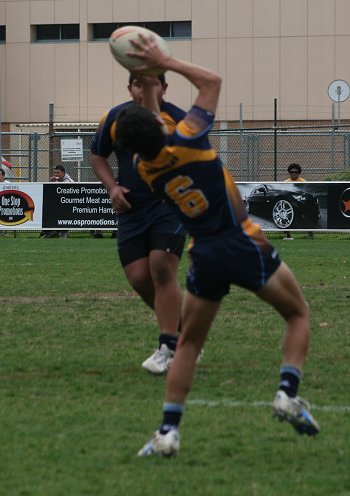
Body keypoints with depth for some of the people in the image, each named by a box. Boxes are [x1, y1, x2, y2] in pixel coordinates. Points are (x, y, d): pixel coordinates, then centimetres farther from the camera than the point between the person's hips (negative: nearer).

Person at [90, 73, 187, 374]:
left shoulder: (178, 120, -7)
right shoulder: (115, 118, 3)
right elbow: (98, 156, 17)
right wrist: (112, 187, 1)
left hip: (170, 206, -4)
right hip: (132, 211, 4)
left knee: (162, 269, -17)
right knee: (138, 278, -2)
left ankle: (170, 348, -11)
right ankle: (184, 331, 19)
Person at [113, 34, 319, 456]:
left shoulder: (143, 167, -1)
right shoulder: (188, 139, -12)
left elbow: (150, 135, 25)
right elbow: (212, 81, 3)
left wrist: (148, 85, 26)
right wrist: (164, 62, 8)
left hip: (205, 258, 3)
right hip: (243, 245, -3)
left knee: (188, 343, 16)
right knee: (298, 314, 16)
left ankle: (168, 430, 3)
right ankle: (288, 394, -4)